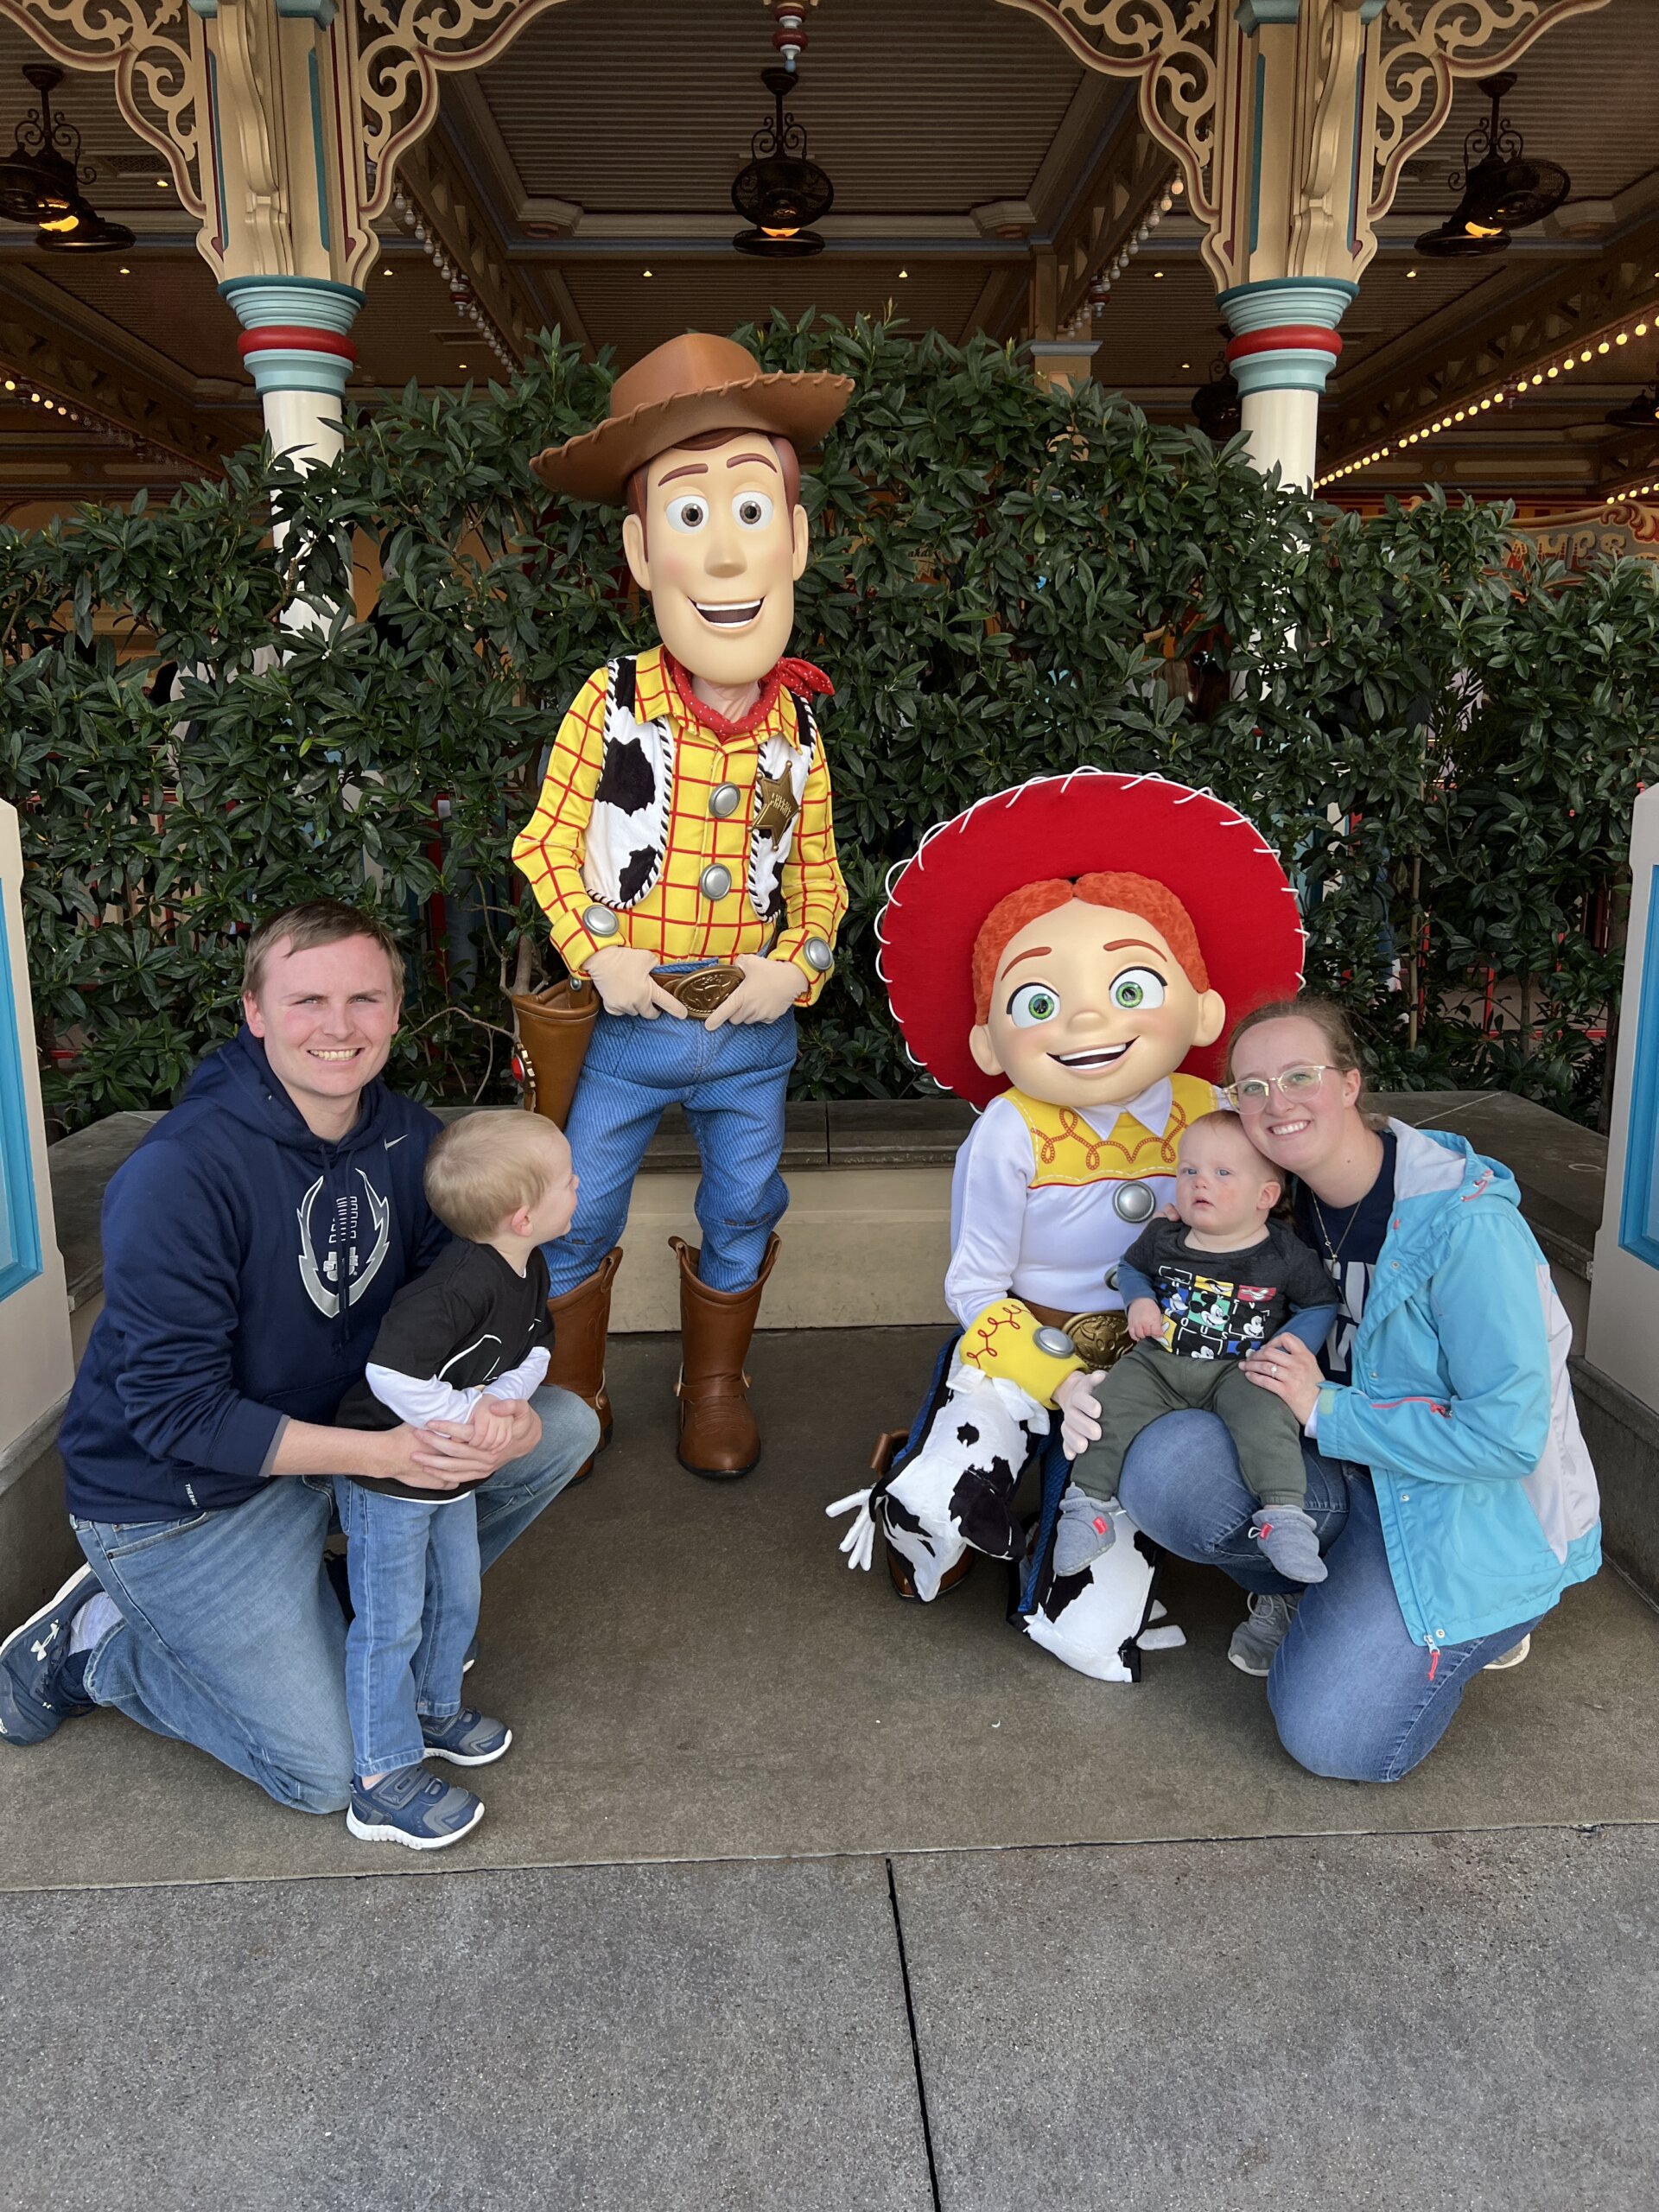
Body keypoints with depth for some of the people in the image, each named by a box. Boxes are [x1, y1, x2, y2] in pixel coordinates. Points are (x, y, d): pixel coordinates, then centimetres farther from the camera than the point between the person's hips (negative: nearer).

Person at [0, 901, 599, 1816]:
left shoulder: (408, 1138, -7)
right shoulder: (179, 1175, -28)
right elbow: (175, 1413, -26)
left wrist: (497, 1410, -22)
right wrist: (386, 1452, -33)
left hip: (342, 1427, 6)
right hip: (182, 1499, -6)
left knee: (564, 1426, -5)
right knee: (326, 1774, -4)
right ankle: (90, 1648, 14)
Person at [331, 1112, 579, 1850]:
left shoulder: (529, 1271, -7)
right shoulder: (463, 1282, -36)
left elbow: (536, 1349, 4)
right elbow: (392, 1373, -41)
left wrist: (499, 1400, -15)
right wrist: (466, 1420, -28)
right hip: (387, 1477, -9)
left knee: (457, 1598, 23)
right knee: (391, 1623, 4)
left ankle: (433, 1710, 46)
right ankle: (382, 1782, 18)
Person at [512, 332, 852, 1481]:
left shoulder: (797, 727, -2)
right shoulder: (612, 705, -9)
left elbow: (818, 872, 6)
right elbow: (547, 843, -5)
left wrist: (798, 966, -10)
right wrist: (597, 955, -16)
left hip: (751, 1035, 3)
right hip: (625, 1027, -2)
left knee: (741, 1216, 16)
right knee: (579, 1216, 9)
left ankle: (718, 1385, 39)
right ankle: (569, 1391, 33)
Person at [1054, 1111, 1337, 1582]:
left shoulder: (1285, 1255, -3)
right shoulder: (1161, 1238, 4)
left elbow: (1320, 1305, 7)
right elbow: (1130, 1268, 24)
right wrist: (1139, 1301, 3)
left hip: (1239, 1370, -3)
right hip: (1158, 1362, 3)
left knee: (1266, 1412, -32)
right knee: (1110, 1404, -19)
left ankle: (1282, 1515, -27)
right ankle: (1087, 1505, -8)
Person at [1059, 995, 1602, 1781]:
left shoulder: (1465, 1222, -24)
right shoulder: (1294, 1199, -2)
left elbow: (1507, 1435, -25)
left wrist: (1325, 1411, -21)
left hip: (1480, 1510, -5)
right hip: (1353, 1475, 6)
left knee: (1336, 1738, -16)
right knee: (1165, 1465, -22)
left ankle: (1482, 1620, 13)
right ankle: (1308, 1595, 8)